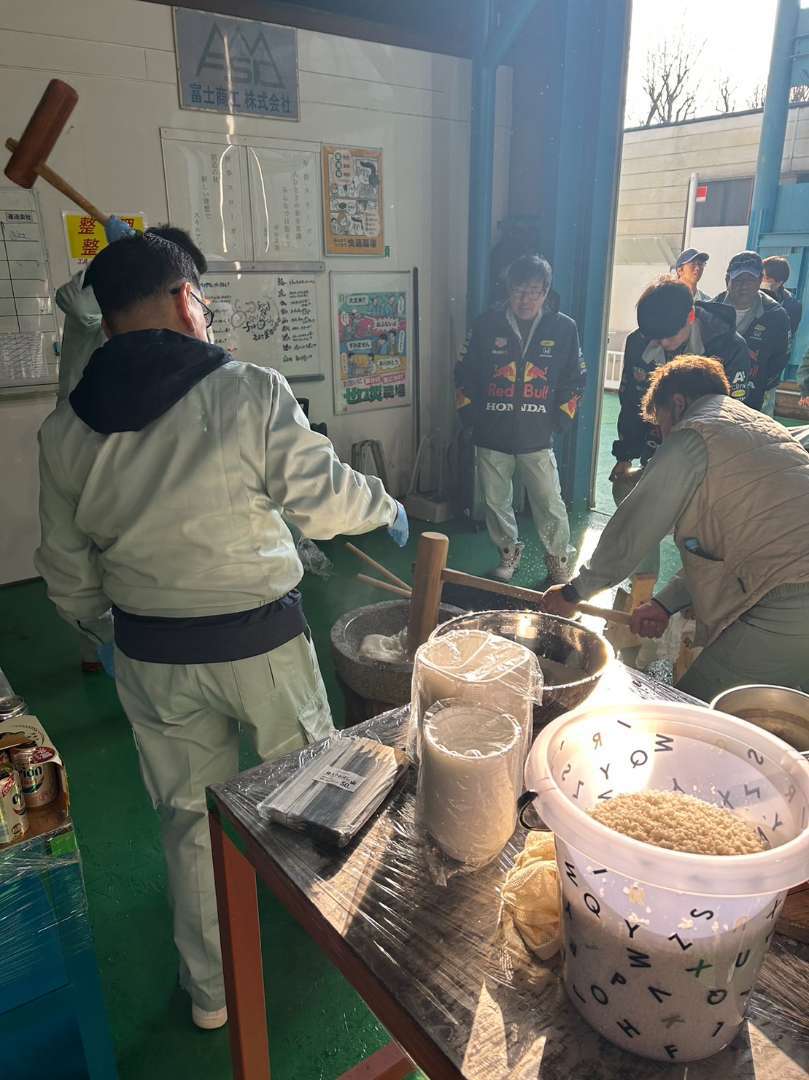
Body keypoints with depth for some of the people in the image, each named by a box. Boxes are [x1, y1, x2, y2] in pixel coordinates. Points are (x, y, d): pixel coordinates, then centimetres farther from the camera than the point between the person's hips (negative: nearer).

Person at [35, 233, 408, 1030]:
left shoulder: (63, 430, -2)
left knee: (190, 816, 21)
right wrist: (388, 508, 9)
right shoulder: (250, 392, -17)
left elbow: (65, 568, 6)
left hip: (150, 656, 4)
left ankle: (211, 989, 39)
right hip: (260, 641, -3)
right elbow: (324, 496, -12)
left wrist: (100, 631, 23)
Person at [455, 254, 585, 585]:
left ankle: (559, 559, 22)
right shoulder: (487, 325, -2)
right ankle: (509, 551, 35)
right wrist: (470, 415, 2)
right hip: (491, 436, 1)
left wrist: (560, 418, 2)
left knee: (550, 505, 2)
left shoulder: (564, 328, -1)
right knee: (495, 502, 13)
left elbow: (574, 380, 7)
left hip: (537, 437, -1)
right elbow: (465, 374, 6)